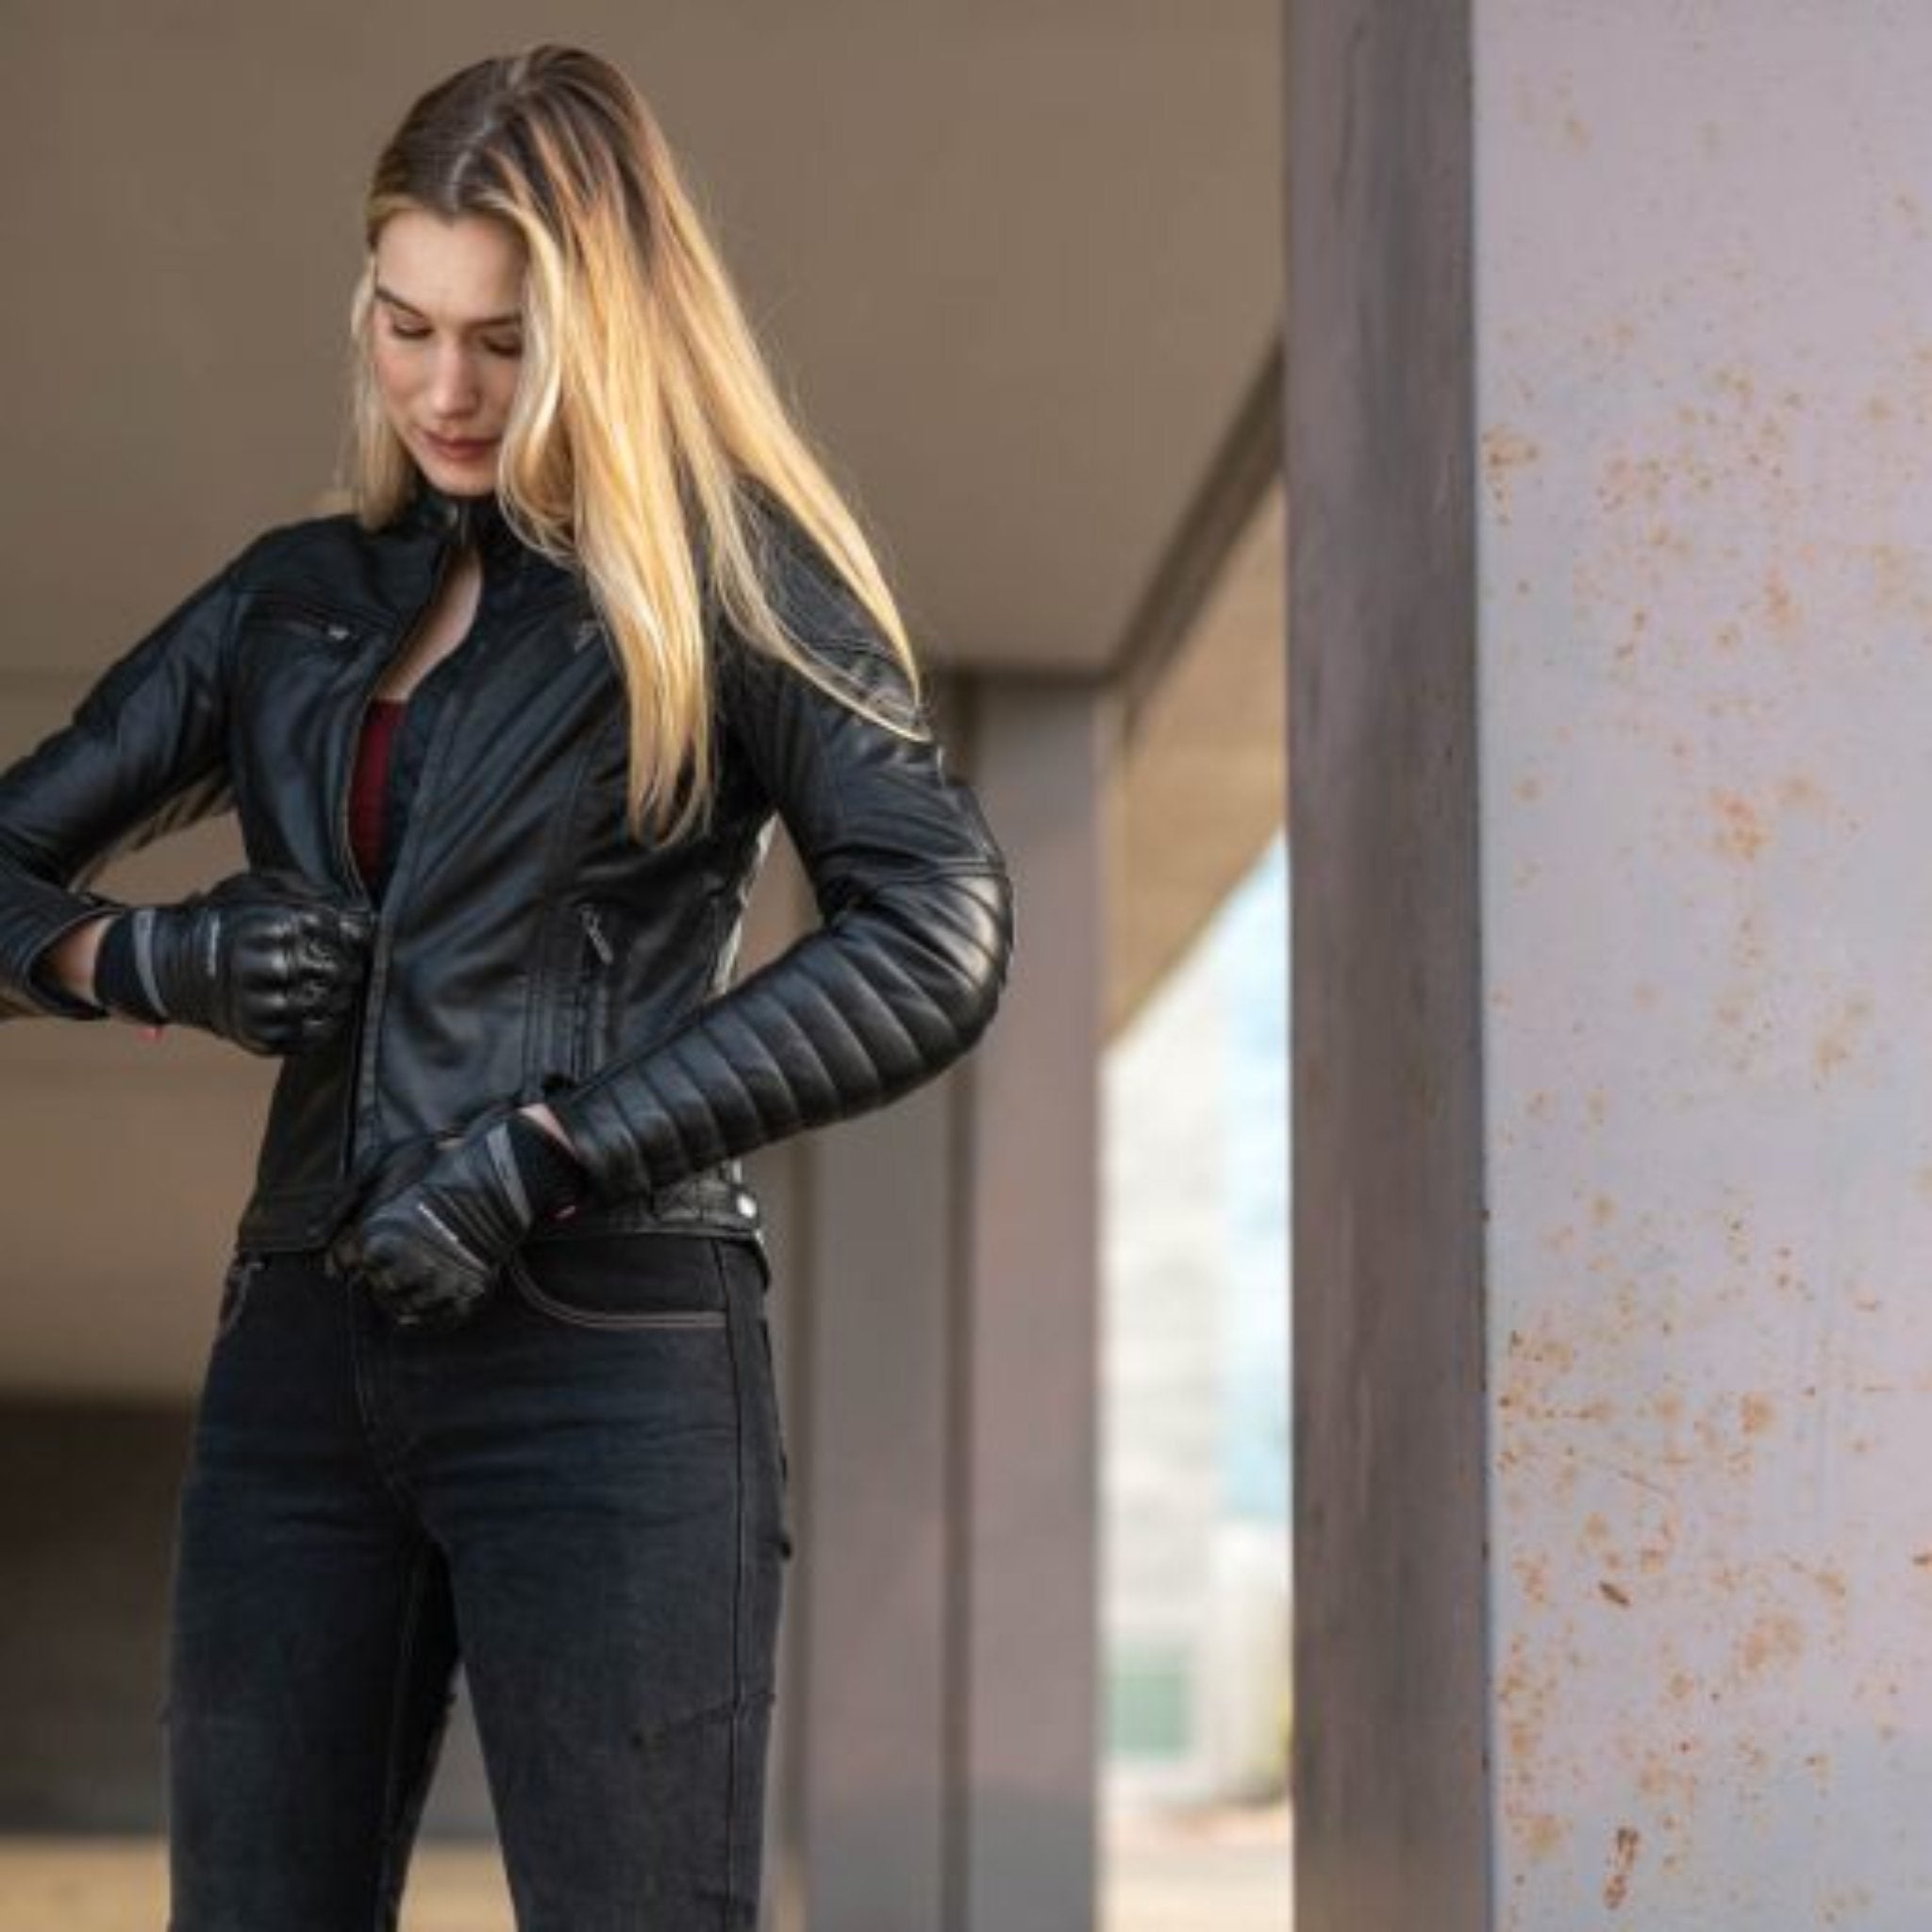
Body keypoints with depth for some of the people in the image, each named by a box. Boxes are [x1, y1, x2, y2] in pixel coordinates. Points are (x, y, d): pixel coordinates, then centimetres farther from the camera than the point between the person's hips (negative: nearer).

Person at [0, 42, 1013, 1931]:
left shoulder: (728, 577, 3)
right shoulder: (297, 600, 17)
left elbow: (936, 941, -10)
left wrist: (547, 1153, -15)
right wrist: (158, 959, -2)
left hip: (602, 1363, -5)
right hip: (302, 1365, 5)